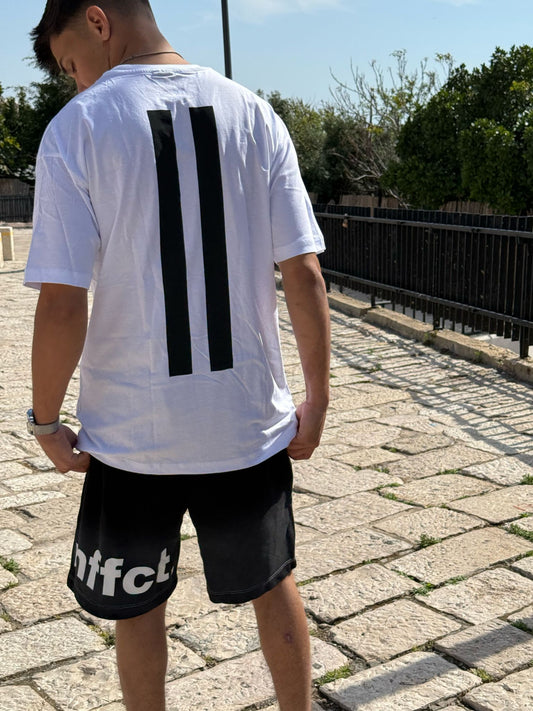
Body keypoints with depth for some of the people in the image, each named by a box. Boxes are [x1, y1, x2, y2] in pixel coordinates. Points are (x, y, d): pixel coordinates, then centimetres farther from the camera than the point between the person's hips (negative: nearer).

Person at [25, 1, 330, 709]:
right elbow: (305, 274, -3)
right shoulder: (254, 115, 0)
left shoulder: (77, 127, -10)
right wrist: (317, 399, 6)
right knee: (273, 584, 23)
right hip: (250, 420, 3)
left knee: (137, 606, 20)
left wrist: (45, 420, 0)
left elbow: (62, 305, -15)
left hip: (132, 430, -2)